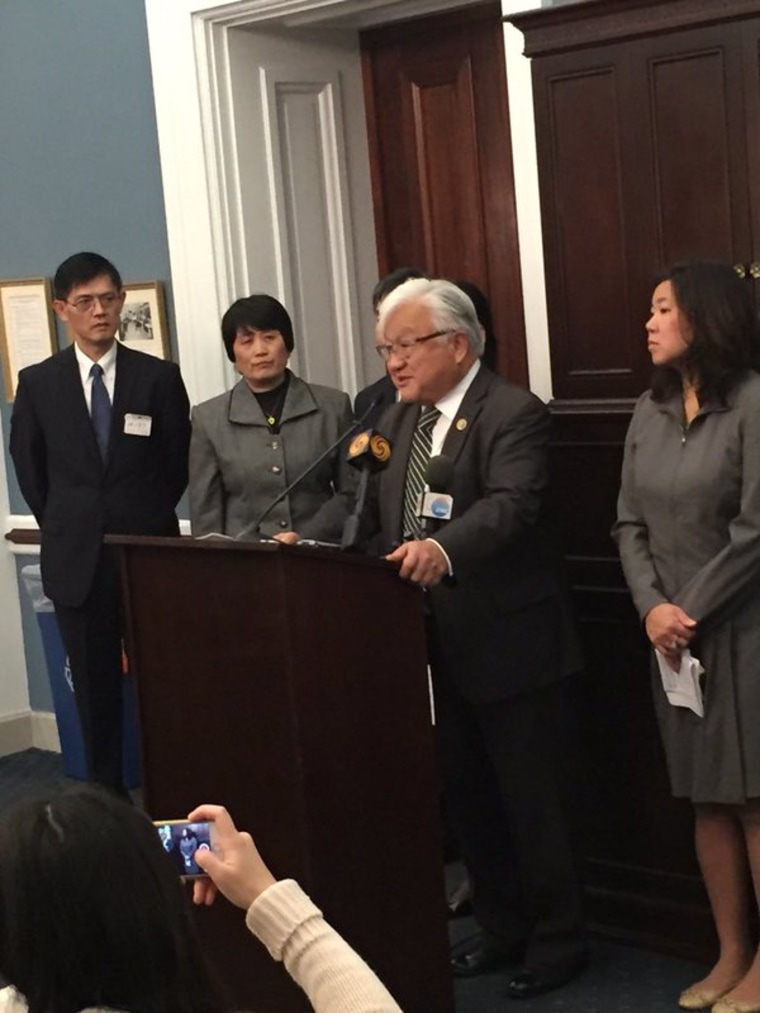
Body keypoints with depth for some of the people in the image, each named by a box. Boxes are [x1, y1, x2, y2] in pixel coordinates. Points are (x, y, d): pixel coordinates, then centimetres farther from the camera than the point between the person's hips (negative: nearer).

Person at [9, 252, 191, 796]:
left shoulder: (159, 377, 0)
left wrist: (147, 520, 8)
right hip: (76, 559, 1)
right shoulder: (37, 383, 3)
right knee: (95, 688, 8)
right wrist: (64, 528, 10)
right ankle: (106, 793, 18)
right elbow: (30, 469, 11)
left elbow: (179, 463, 7)